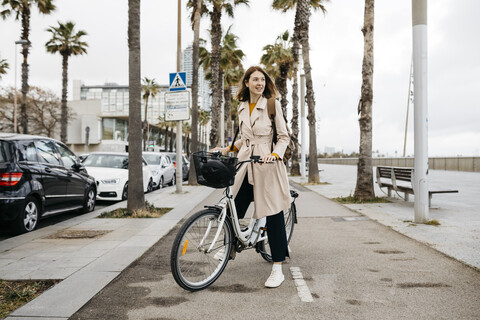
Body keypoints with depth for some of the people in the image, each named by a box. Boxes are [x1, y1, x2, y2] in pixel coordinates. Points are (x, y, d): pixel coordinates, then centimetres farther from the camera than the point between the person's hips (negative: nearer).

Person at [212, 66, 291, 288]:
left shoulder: (272, 104, 0)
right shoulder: (242, 107, 15)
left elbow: (283, 137, -1)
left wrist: (274, 154, -18)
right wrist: (227, 148, 11)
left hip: (267, 166, -4)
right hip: (245, 164, 5)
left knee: (274, 215, -1)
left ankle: (277, 269, 8)